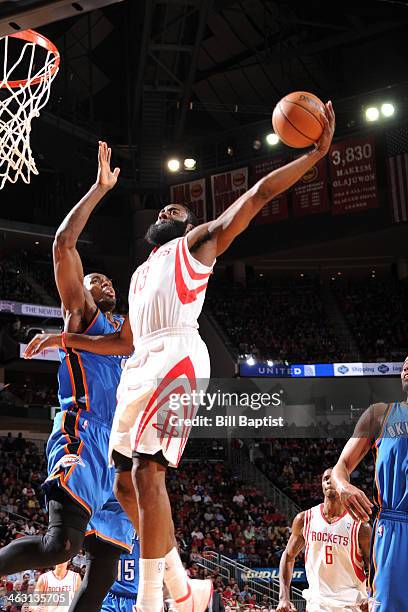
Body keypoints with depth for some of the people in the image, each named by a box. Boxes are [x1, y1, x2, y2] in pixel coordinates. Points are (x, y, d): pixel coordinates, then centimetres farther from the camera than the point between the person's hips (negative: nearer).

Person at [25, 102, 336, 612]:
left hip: (176, 357, -8)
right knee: (127, 484, 7)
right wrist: (66, 339, 25)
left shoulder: (198, 242, 14)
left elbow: (260, 193, 5)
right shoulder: (141, 273, 33)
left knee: (147, 473, -20)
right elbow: (124, 342, 32)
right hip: (140, 364, 8)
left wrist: (315, 153, -1)